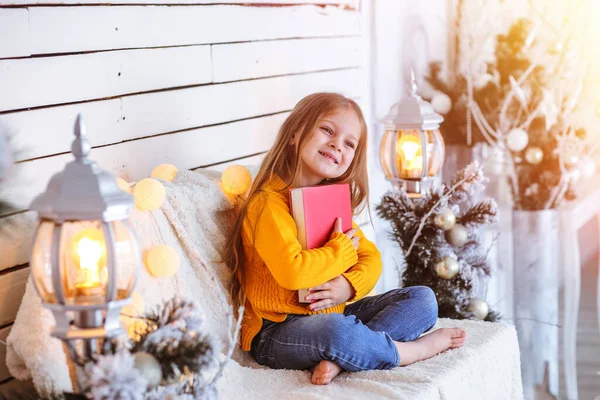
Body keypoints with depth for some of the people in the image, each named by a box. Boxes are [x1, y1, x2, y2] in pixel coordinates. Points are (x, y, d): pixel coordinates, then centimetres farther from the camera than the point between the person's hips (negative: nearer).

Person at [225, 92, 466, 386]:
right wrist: (343, 251, -13)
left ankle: (338, 360, -23)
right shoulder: (269, 204, -16)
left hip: (335, 313, 9)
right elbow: (292, 272, -30)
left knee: (423, 299, -1)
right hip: (278, 333, -9)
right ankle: (412, 350, -12)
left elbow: (371, 257, 11)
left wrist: (349, 286, -13)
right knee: (334, 329, -41)